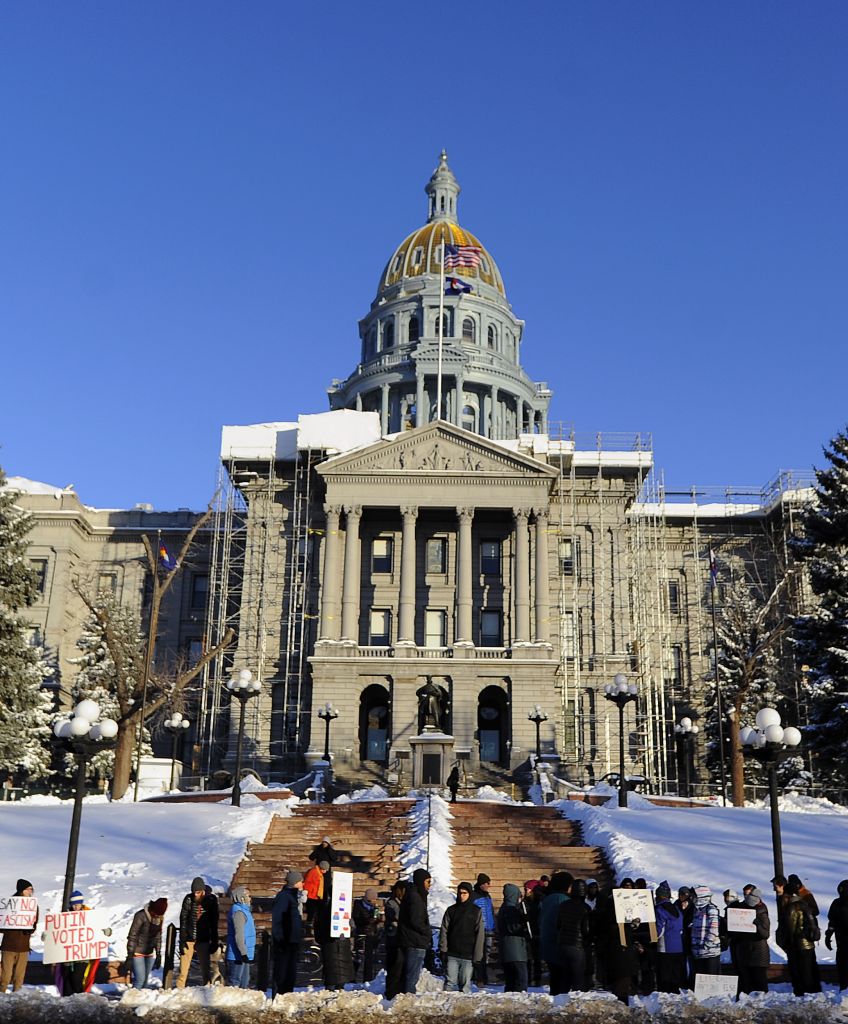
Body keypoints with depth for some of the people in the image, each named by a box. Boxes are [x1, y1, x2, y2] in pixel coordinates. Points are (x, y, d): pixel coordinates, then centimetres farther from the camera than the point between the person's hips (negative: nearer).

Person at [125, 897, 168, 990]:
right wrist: (130, 956, -16)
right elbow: (132, 937, -16)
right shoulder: (141, 916, -19)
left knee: (145, 980, 7)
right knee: (140, 979, -13)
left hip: (149, 953, 6)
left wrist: (158, 955, 11)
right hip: (138, 952, -6)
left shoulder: (160, 918, 0)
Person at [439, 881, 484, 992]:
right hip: (452, 955, 1)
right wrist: (443, 950, -2)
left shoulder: (476, 911, 4)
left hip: (468, 955, -1)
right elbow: (444, 930, 7)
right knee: (450, 982, -3)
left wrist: (477, 955, -5)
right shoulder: (451, 910, 9)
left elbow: (480, 934, 1)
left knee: (465, 984, 0)